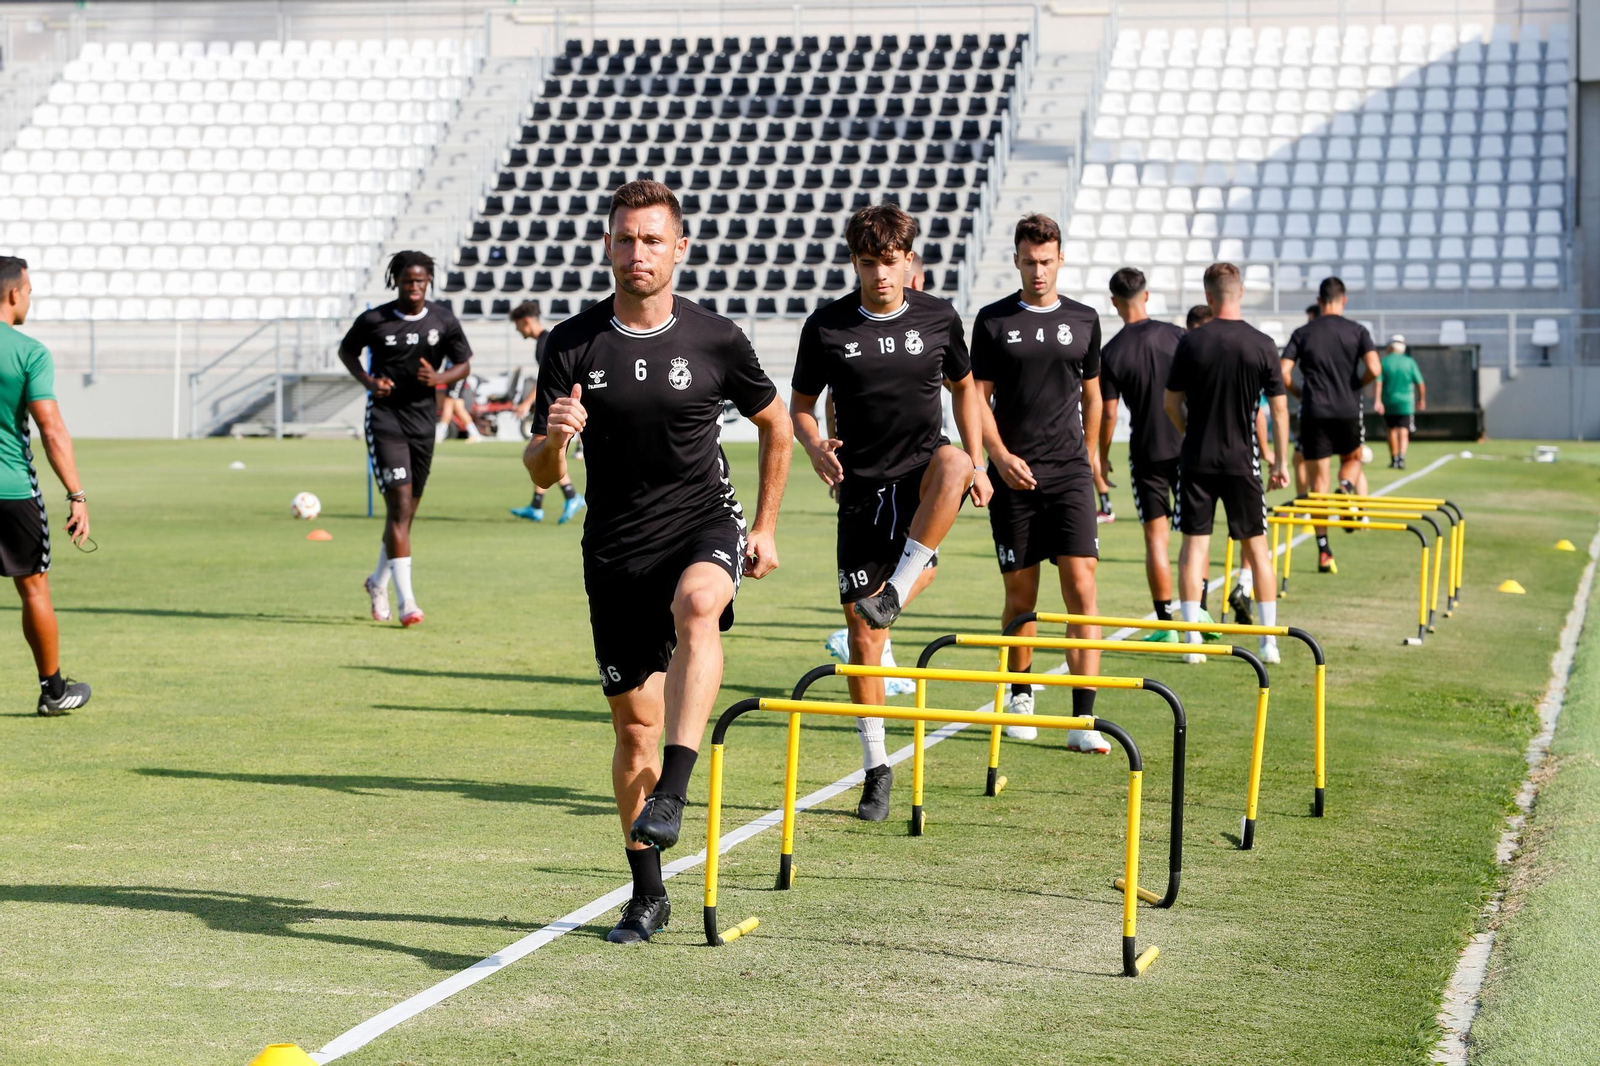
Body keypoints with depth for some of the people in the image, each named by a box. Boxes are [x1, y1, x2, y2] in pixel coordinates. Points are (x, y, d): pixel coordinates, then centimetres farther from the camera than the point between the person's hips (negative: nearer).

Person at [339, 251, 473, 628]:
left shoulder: (443, 321, 3)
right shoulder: (373, 320, -3)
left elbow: (464, 364, 11)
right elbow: (347, 349, 12)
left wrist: (440, 378, -11)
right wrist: (366, 380, -6)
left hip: (422, 421, 4)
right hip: (384, 419, -4)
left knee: (406, 510, 13)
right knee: (399, 505, -16)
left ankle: (378, 582, 37)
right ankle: (406, 601, -19)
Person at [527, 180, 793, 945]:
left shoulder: (715, 339, -4)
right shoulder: (573, 344, -3)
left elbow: (775, 426, 12)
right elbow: (541, 474, -2)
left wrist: (764, 528, 10)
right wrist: (553, 438, -25)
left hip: (705, 523, -2)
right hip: (615, 546, 2)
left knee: (696, 605, -37)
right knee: (633, 723, 6)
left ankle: (671, 792, -42)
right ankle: (647, 894, 20)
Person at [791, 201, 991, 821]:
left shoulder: (938, 319, 1)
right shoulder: (826, 327, -2)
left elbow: (964, 387, 16)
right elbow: (801, 405, 8)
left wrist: (975, 466, 5)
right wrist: (816, 448, -15)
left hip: (922, 478, 0)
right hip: (863, 487, 0)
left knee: (953, 461, -38)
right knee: (861, 630, -1)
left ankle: (898, 590, -27)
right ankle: (876, 768, 13)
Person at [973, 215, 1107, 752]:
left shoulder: (1084, 320, 9)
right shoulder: (993, 321, 4)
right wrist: (1000, 456, -10)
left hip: (1069, 473, 1)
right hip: (1013, 475, -1)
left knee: (1081, 587, -10)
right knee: (1020, 594, 6)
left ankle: (1083, 718, -11)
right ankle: (1020, 697, 27)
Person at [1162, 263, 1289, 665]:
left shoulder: (1191, 343, -5)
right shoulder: (1262, 345, -4)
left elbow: (1171, 403, 1)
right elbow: (1278, 407, -1)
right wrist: (1281, 462, 7)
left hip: (1197, 460, 0)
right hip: (1242, 461, 1)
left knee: (1194, 544, 4)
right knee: (1255, 545, 9)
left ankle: (1192, 640, 1)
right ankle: (1269, 640, 10)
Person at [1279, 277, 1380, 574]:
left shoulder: (1302, 334, 4)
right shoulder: (1357, 331, 2)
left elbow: (1283, 374, -4)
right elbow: (1373, 369, -10)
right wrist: (1356, 385, 9)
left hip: (1314, 413, 0)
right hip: (1348, 410, 0)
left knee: (1318, 480, 6)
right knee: (1352, 459, 26)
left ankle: (1324, 551, 3)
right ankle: (1347, 488, -9)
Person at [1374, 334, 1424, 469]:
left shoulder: (1383, 362, 0)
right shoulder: (1410, 362, 0)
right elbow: (1420, 383, 2)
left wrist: (1378, 401, -13)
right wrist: (1422, 399, 16)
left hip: (1388, 402, 1)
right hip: (1406, 402, -1)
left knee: (1392, 430, 16)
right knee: (1404, 432, -4)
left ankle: (1394, 460, 23)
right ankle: (1401, 458, -23)